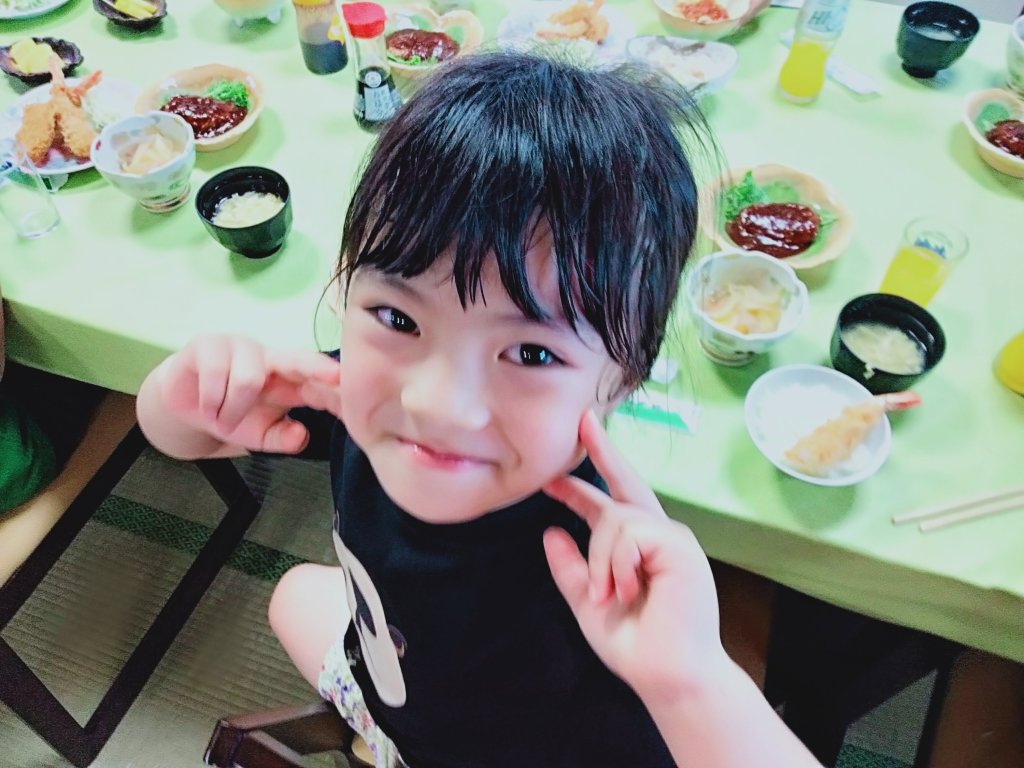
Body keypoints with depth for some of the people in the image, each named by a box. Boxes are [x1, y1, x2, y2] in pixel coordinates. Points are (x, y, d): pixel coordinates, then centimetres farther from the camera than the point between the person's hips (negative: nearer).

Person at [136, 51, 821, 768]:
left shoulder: (597, 585, -46)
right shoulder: (348, 396, -29)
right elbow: (173, 432, -11)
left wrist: (694, 680, -63)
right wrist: (189, 392, -34)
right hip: (381, 662, 5)